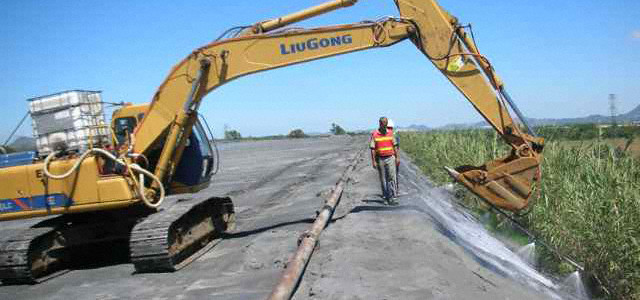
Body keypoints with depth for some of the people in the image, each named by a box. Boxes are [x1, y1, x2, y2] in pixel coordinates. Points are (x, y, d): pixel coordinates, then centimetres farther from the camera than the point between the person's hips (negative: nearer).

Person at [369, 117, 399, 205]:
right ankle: (385, 197, 18)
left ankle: (392, 198, -7)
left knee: (392, 178, -7)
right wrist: (373, 161, -10)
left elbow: (395, 146, 11)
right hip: (380, 159, -1)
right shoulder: (374, 134, -4)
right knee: (383, 180, 7)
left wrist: (397, 157, 8)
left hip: (390, 158, 2)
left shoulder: (390, 133, 6)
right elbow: (372, 149, -5)